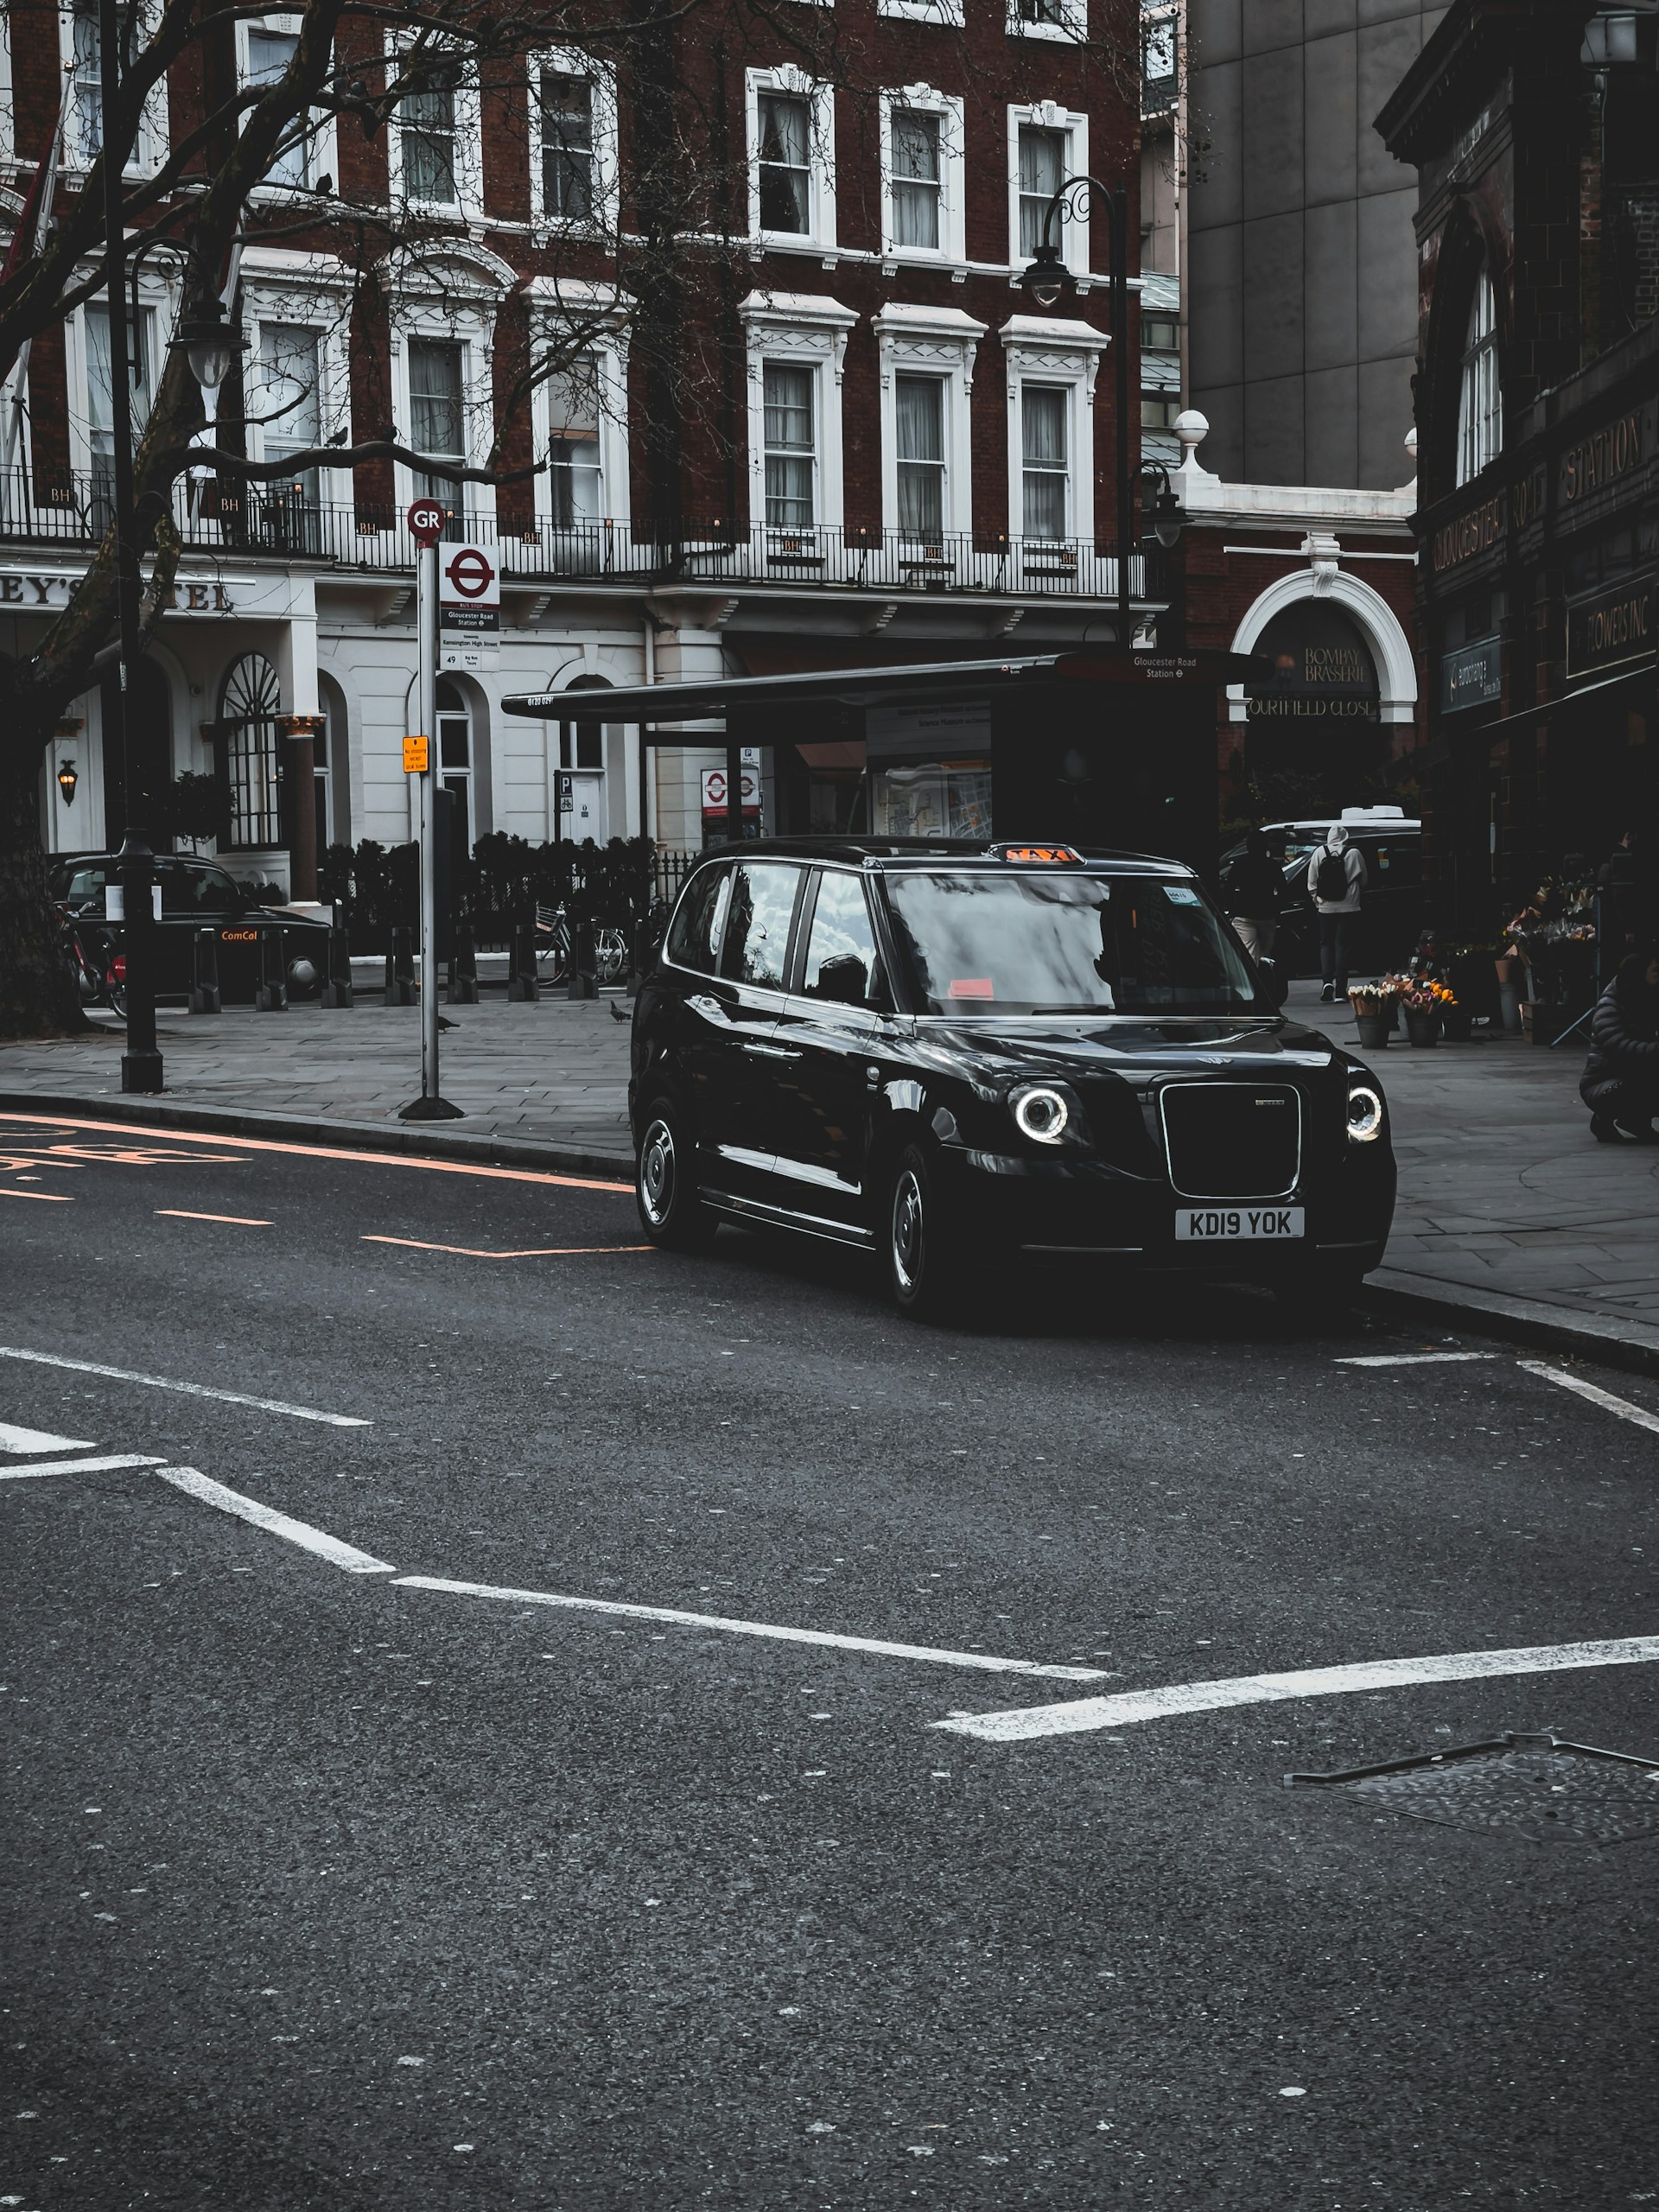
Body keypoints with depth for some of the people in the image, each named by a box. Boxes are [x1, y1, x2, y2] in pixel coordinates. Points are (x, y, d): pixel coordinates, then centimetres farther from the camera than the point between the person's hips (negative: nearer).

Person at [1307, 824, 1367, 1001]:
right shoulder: (1354, 854, -4)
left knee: (1326, 944, 12)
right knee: (1343, 946, 2)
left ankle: (1328, 980, -9)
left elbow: (1311, 880, -1)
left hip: (1326, 907, 1)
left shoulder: (1320, 853, -3)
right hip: (1348, 906, -1)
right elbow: (1363, 880, 6)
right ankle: (1340, 990, 0)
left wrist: (1316, 896, 14)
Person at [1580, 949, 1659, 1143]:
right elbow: (1620, 1047, -34)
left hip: (1634, 1079, 7)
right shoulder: (1609, 1008, -17)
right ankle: (1604, 1119, -5)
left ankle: (1636, 1120, 8)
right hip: (1602, 1085, -7)